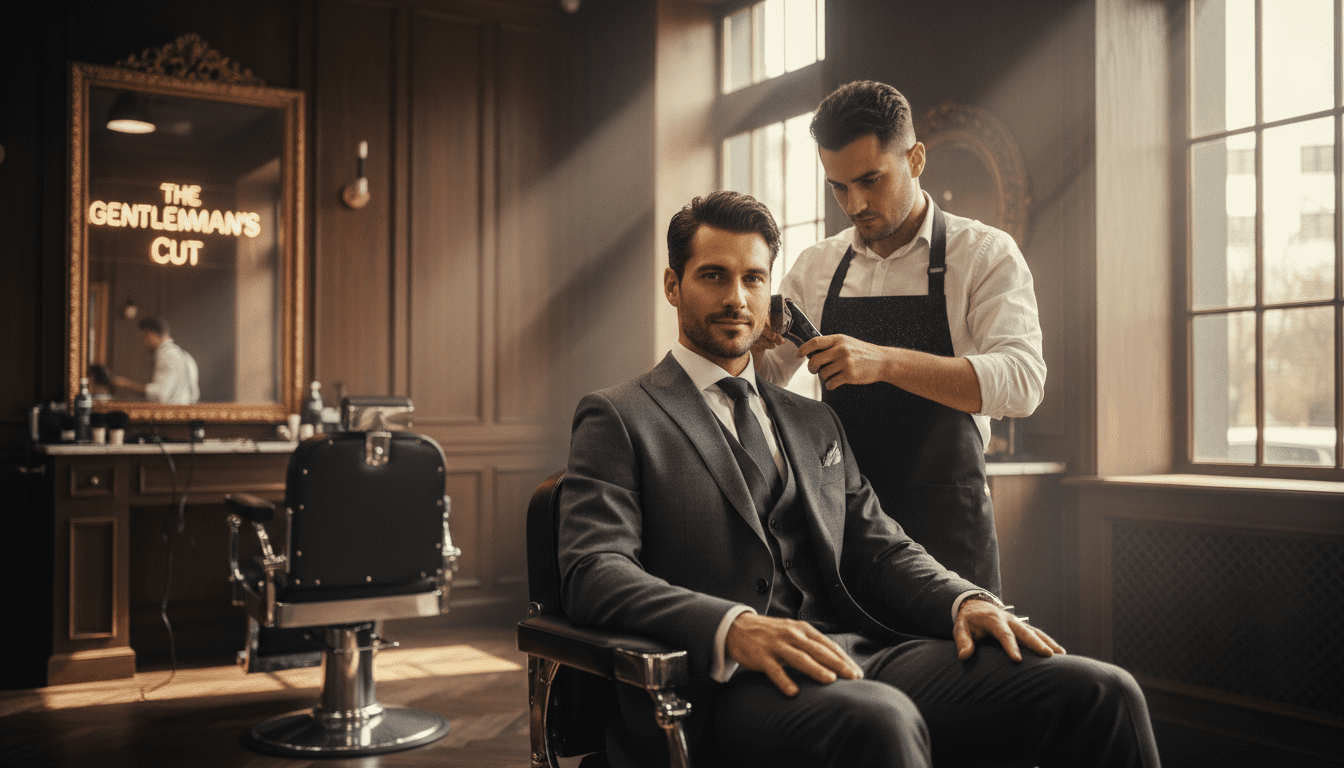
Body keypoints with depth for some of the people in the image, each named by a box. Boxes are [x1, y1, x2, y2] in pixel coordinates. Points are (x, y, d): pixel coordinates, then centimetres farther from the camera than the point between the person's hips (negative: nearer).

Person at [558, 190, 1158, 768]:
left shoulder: (814, 422, 26)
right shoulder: (617, 417, 6)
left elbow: (879, 550, 20)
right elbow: (592, 571, -8)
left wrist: (966, 601, -3)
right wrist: (733, 628, -25)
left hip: (860, 660, 6)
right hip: (722, 685, -6)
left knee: (1102, 693, -13)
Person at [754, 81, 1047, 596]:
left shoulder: (985, 254, -4)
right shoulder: (816, 267, 8)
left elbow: (1022, 382, -18)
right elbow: (766, 380, 14)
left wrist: (885, 362, -29)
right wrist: (750, 342, -10)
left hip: (946, 522, -3)